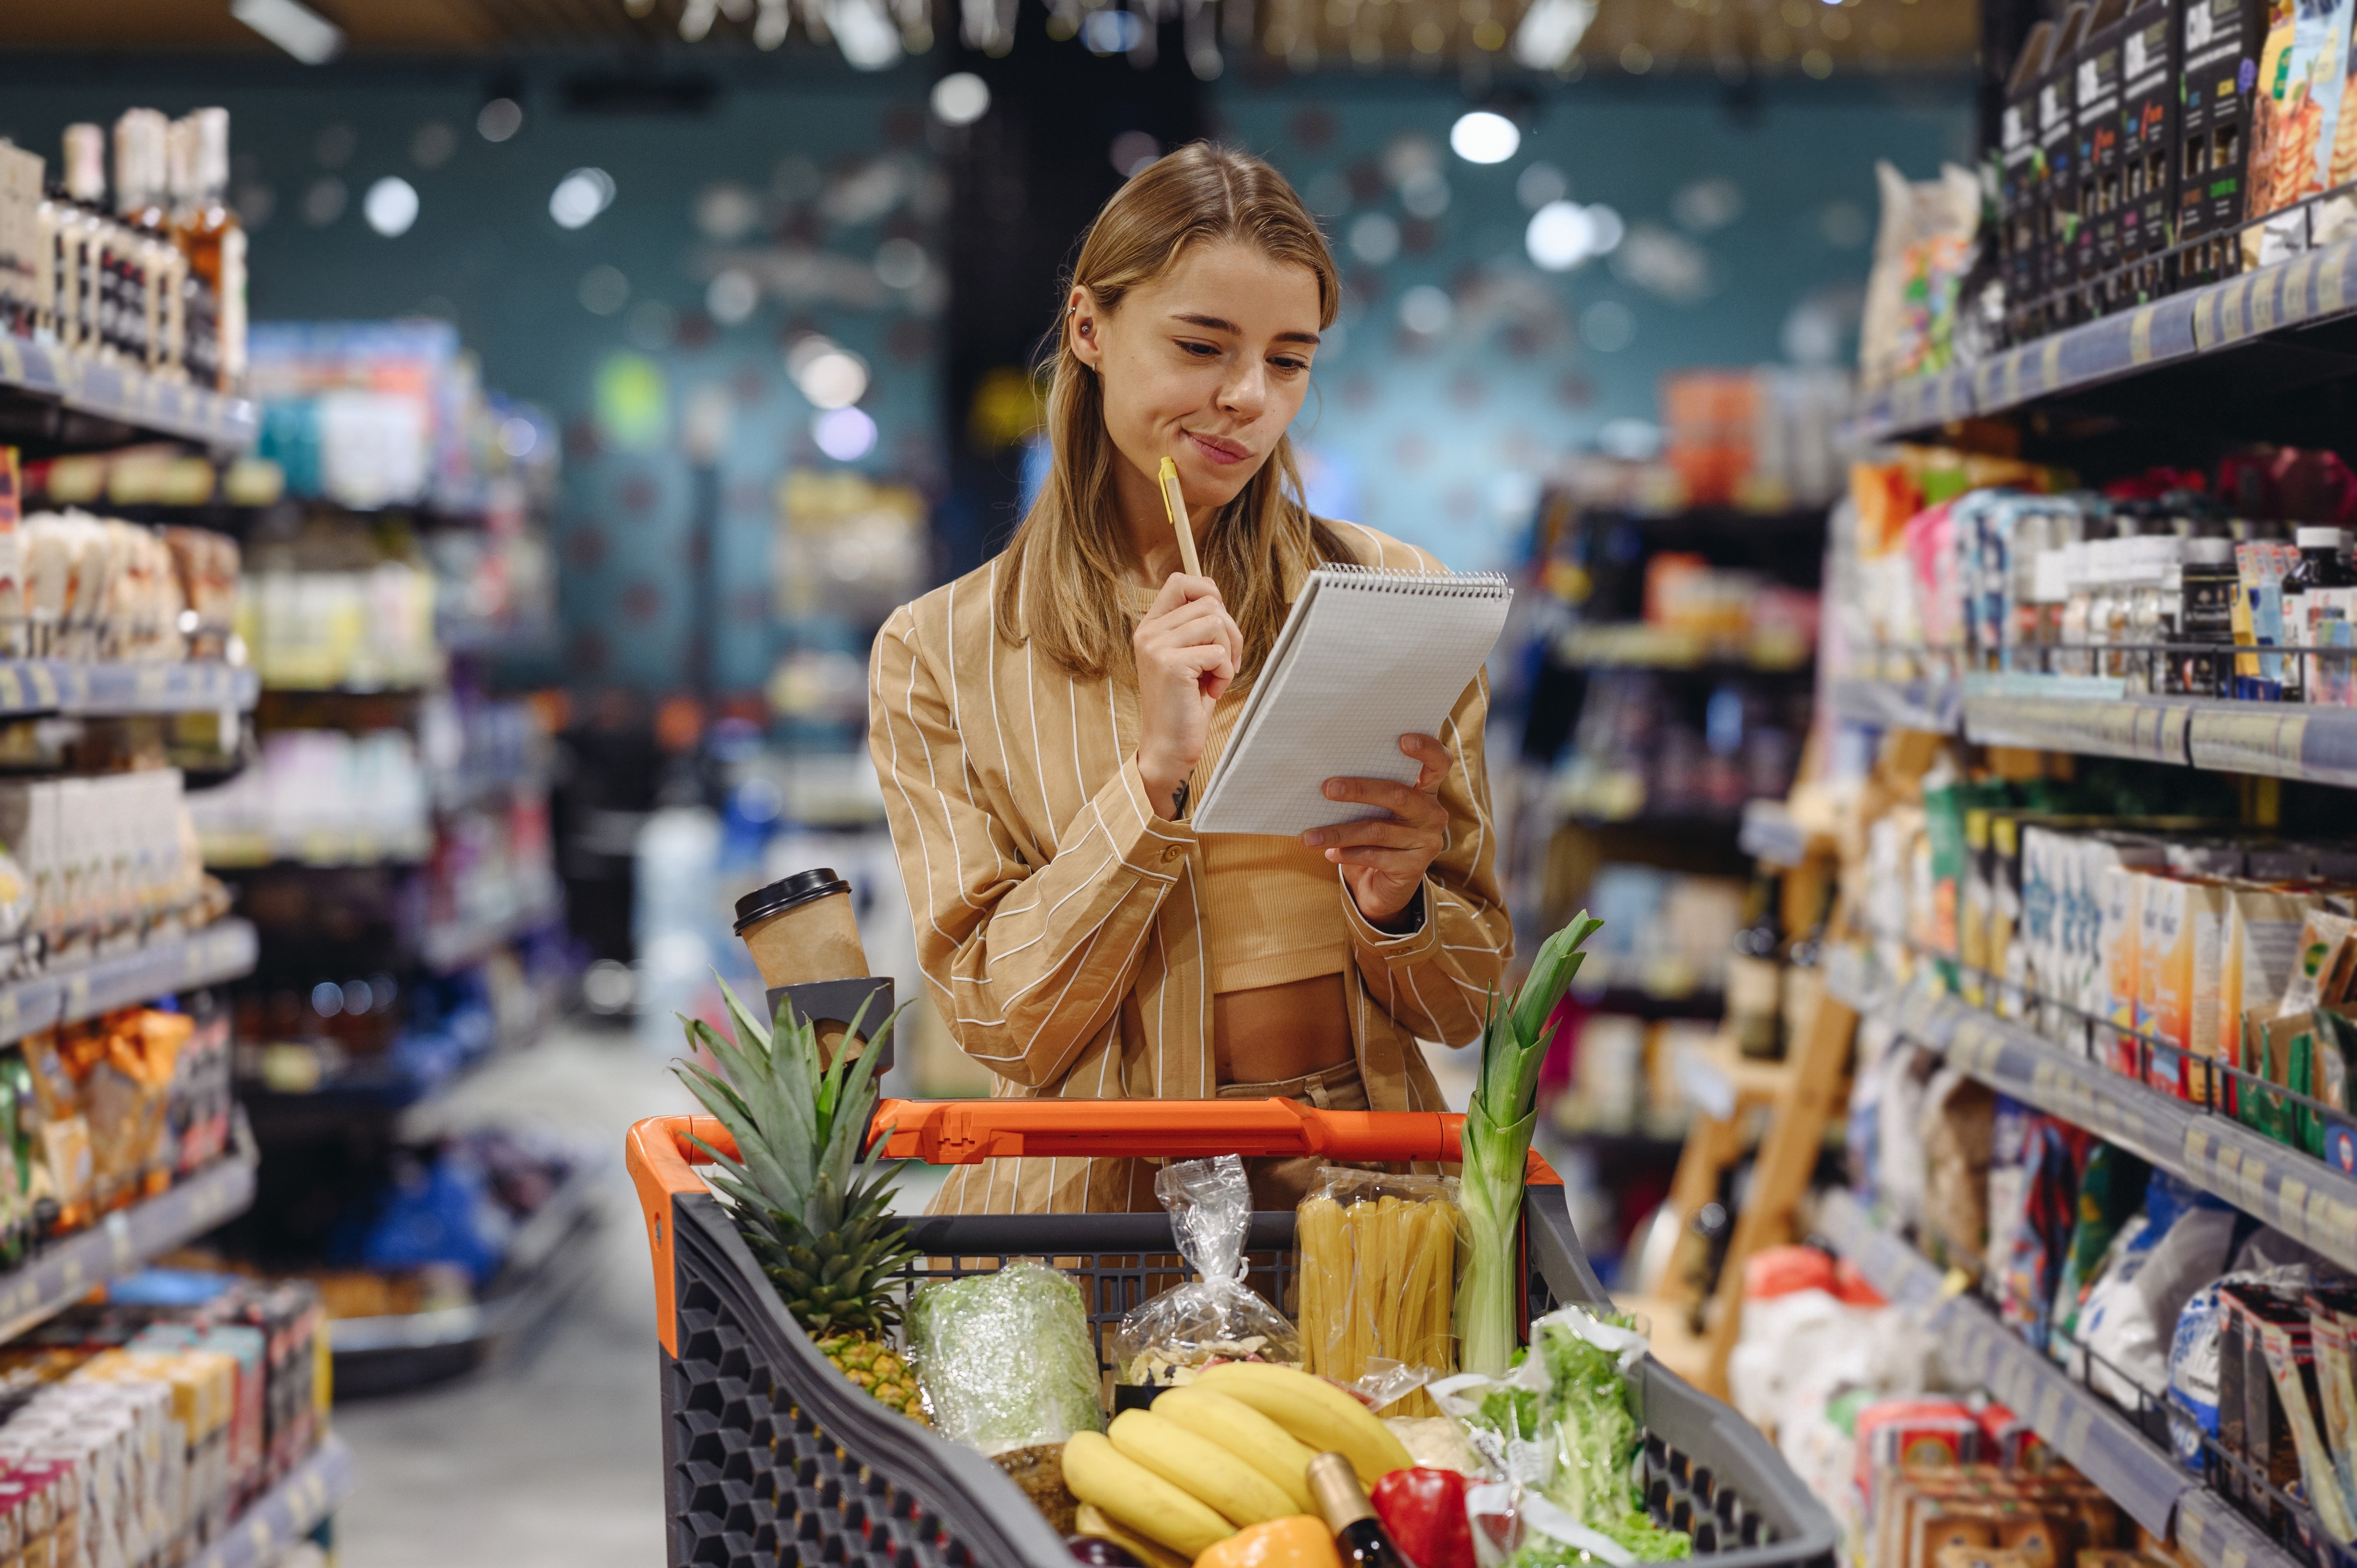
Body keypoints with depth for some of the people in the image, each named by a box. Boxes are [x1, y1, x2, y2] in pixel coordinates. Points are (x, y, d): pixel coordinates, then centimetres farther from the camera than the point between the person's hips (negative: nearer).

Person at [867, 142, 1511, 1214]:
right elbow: (1001, 1027, -4)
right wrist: (1157, 775, -14)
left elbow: (1466, 1004, 10)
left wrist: (1395, 903, -12)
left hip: (1364, 1190, 1)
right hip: (1096, 1201, 0)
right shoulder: (941, 653, 1)